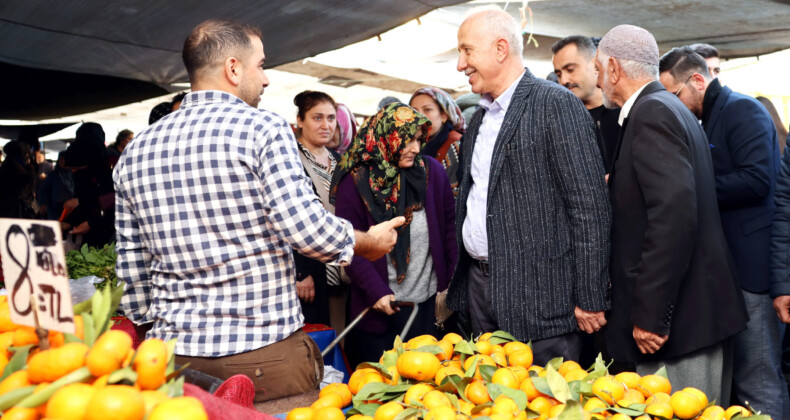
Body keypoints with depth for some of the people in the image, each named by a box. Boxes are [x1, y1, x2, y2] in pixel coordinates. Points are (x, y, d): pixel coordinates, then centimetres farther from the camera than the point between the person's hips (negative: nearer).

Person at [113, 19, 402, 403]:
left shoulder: (136, 150, 8)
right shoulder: (263, 129, -10)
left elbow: (132, 263, 11)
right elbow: (307, 229, -17)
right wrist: (368, 241, 1)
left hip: (176, 355, 6)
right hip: (266, 352, -5)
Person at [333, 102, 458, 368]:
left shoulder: (432, 171, 1)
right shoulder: (355, 182, -7)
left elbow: (449, 226, 7)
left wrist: (452, 283, 4)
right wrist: (376, 291, -17)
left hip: (429, 305, 3)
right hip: (379, 308, -3)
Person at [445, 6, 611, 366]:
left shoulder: (557, 104, -10)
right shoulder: (478, 120, 15)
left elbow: (590, 205, -14)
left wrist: (590, 298, -16)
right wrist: (455, 285, 17)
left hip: (539, 295, -7)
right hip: (479, 285, 8)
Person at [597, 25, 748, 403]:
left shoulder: (652, 113, -15)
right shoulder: (668, 107, 16)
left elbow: (674, 212, -26)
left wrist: (649, 315, -24)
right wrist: (616, 185, 24)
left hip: (680, 317, -10)